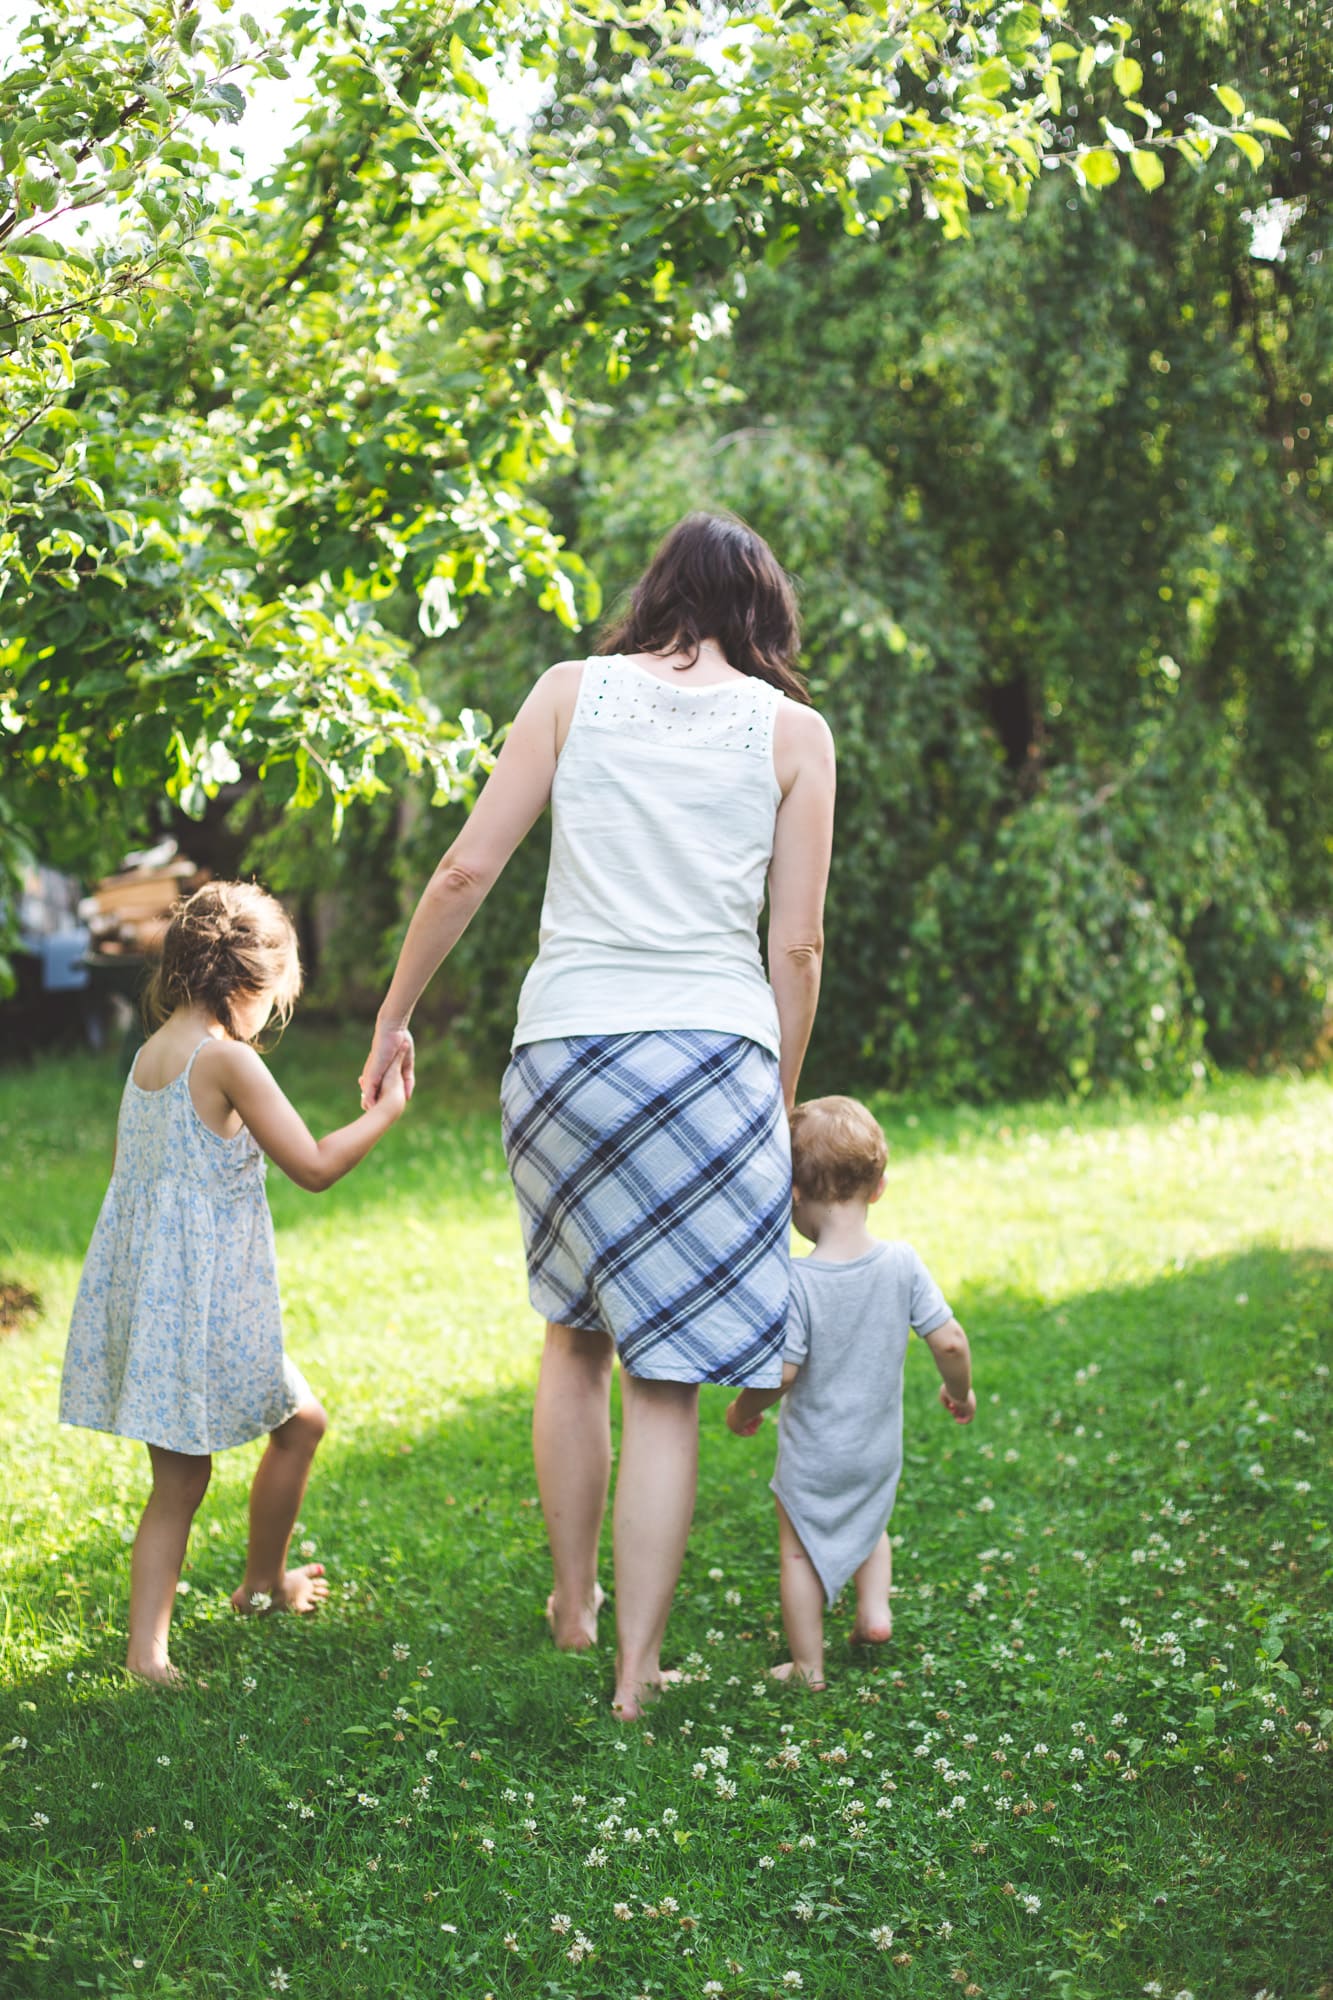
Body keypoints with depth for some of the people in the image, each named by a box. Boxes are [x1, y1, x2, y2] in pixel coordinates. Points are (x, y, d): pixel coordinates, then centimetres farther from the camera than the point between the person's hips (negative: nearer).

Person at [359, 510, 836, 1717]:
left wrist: (395, 1016, 14)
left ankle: (572, 1604, 33)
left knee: (575, 1333, 21)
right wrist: (780, 1104, 14)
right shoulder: (793, 731, 6)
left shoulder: (573, 691, 7)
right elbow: (797, 946, 4)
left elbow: (468, 870, 3)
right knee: (664, 1378, 4)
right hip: (715, 1056, -1)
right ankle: (637, 1670, 8)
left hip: (564, 1044, 2)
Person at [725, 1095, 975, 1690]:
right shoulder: (902, 1263, -13)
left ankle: (808, 1666, 21)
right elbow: (948, 1340, -10)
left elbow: (780, 1372, -22)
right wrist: (960, 1390, 10)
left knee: (799, 1552, 14)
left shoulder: (797, 1281, -24)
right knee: (870, 1524, 33)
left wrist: (742, 1409, -3)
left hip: (812, 1454, -4)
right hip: (880, 1445, 4)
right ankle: (874, 1607, 20)